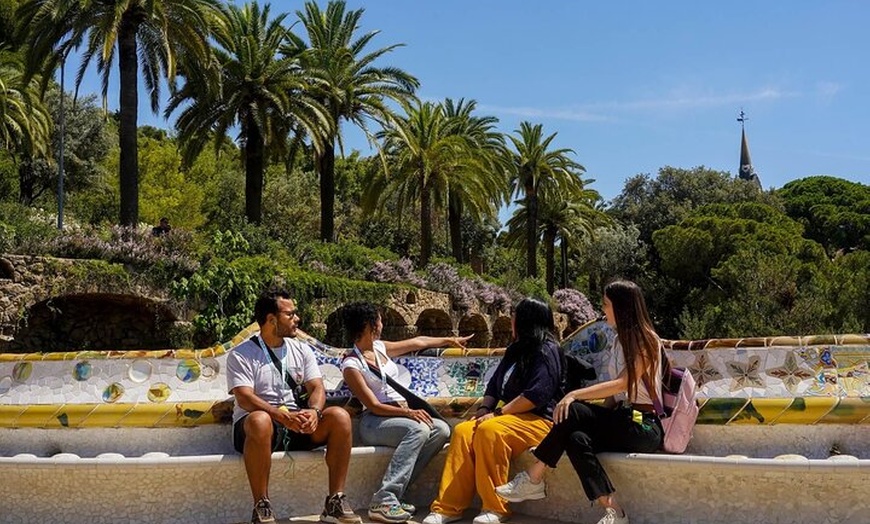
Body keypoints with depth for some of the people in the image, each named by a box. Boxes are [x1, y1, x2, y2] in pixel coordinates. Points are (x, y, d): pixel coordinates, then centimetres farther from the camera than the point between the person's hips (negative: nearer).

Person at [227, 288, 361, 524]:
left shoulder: (302, 350, 14)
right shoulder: (241, 354, -2)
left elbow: (317, 387, 5)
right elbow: (244, 398, -14)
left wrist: (314, 411, -20)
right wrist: (281, 415, -30)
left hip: (298, 423, 5)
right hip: (254, 424, -4)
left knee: (340, 416, -21)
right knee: (260, 421, -40)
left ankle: (335, 502, -18)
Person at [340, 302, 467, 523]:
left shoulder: (380, 347, 11)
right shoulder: (351, 365, -10)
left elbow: (417, 342, 25)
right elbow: (374, 406, -15)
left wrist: (449, 340, 34)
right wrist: (408, 412, -25)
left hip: (401, 415, 8)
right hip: (374, 422, -8)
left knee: (441, 429, -16)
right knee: (418, 429, -34)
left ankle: (394, 490, -18)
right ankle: (383, 500, -35)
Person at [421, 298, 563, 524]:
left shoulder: (546, 351, -6)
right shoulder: (515, 350, 20)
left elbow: (536, 394, -18)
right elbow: (494, 384, 19)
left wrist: (498, 413, -18)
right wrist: (484, 408, -1)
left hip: (537, 420, -8)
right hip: (512, 416, 8)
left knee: (490, 430, -34)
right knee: (463, 431, -18)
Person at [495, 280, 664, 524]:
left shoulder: (646, 340, -6)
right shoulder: (620, 341, 20)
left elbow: (623, 383, -19)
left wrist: (576, 395, -25)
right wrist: (596, 416, -3)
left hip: (644, 426, -7)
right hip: (622, 420, 7)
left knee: (573, 412, -26)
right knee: (577, 439, -23)